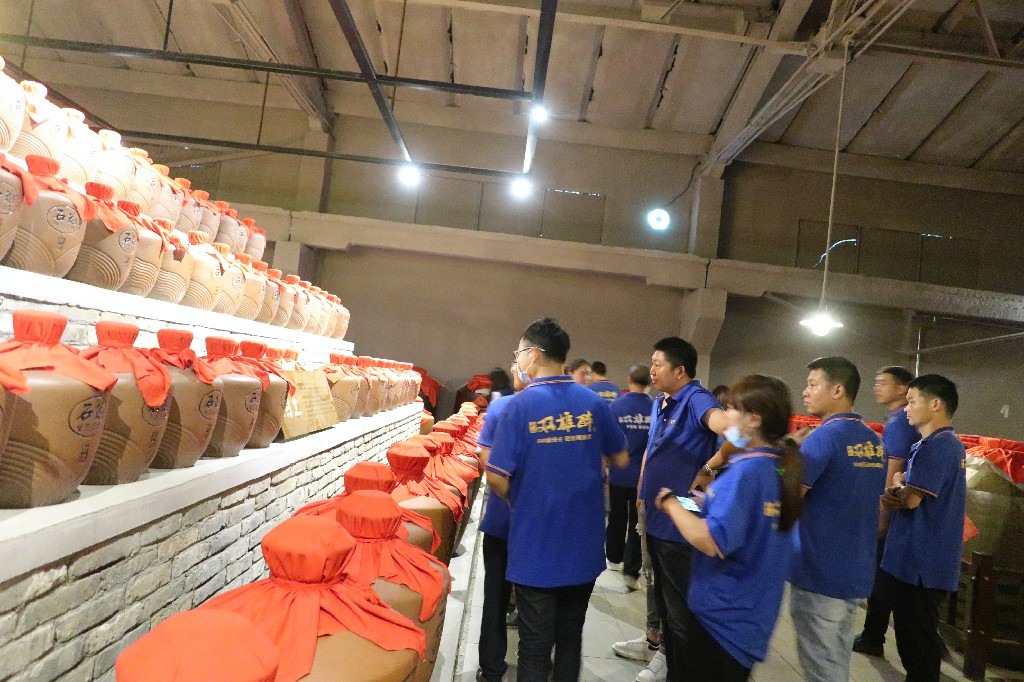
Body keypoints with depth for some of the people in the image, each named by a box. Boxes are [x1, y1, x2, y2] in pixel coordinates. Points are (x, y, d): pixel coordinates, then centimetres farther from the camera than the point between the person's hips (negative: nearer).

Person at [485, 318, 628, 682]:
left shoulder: (520, 405, -14)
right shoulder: (594, 403, -3)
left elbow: (497, 477, -16)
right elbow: (620, 459, 9)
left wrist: (516, 500, 5)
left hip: (536, 549, -4)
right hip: (583, 547, 4)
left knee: (535, 648, 10)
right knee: (570, 640, 19)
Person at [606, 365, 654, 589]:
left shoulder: (616, 406, -11)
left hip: (619, 474, 1)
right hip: (644, 476, 0)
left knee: (617, 519, 18)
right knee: (637, 523, 7)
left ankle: (614, 558, 34)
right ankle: (631, 572, 5)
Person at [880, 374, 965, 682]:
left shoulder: (935, 446, -20)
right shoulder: (949, 444, 14)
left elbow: (909, 499, -24)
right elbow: (913, 498, 15)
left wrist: (897, 486, -3)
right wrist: (896, 495, -6)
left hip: (919, 564, -10)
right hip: (925, 561, 10)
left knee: (917, 644, 2)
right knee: (916, 640, 20)